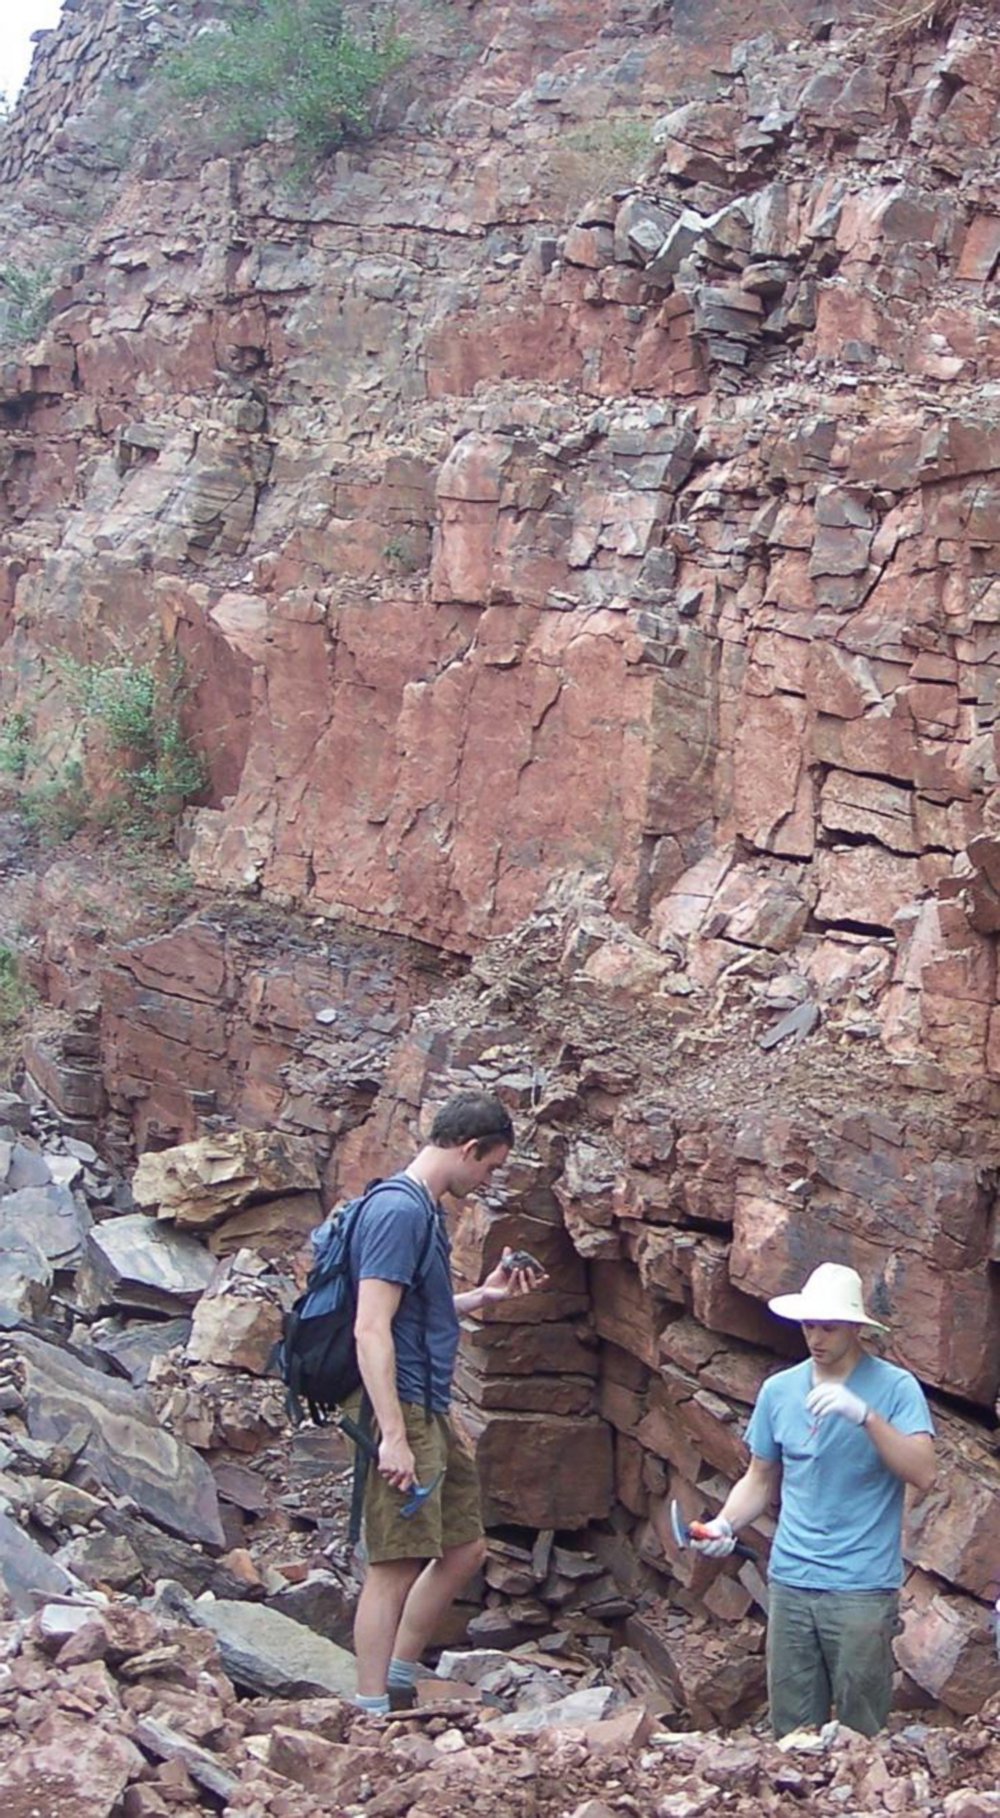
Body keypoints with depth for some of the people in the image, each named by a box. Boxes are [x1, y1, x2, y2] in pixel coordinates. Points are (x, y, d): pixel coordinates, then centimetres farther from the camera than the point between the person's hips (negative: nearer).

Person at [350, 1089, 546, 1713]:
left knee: (464, 1550, 15)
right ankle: (373, 1711, 1)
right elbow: (372, 1328, -23)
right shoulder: (399, 1212, -17)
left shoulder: (425, 1211, 15)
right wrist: (394, 1436, -26)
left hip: (432, 1415, 10)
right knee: (395, 1566, -5)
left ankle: (398, 1682, 24)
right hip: (401, 1410, -10)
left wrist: (484, 1295, 17)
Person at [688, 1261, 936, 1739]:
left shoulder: (895, 1388, -4)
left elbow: (922, 1474, -16)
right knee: (792, 1731, 8)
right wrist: (725, 1524, -1)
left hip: (863, 1589, -4)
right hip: (790, 1584, 4)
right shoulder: (779, 1390, 8)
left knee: (861, 1734, 2)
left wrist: (866, 1415, -26)